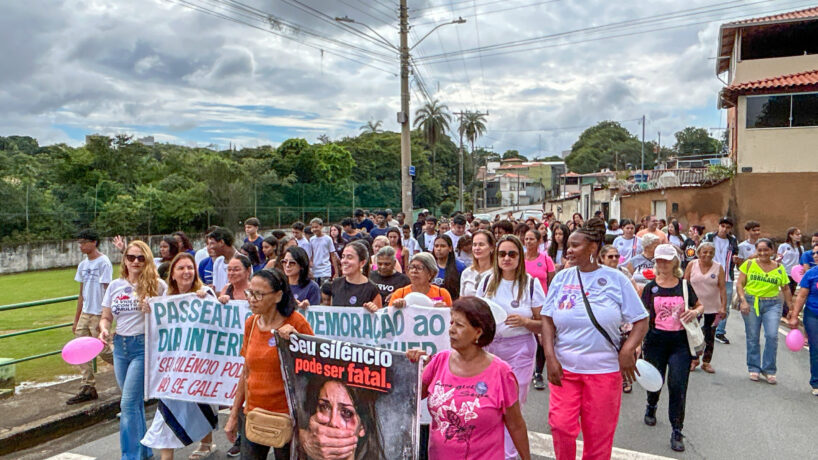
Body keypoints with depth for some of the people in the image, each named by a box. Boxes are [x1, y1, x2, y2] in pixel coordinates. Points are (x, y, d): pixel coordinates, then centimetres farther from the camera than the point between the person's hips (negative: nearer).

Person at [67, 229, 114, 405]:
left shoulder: (103, 262, -11)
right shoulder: (83, 265, 12)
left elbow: (107, 292, -14)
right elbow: (82, 294, 17)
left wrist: (104, 319, -18)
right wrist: (76, 319, 17)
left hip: (99, 314, -8)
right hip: (85, 313, 8)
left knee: (103, 351, -3)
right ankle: (88, 389, 13)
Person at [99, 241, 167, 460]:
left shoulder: (157, 285, -5)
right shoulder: (115, 285, 8)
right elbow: (106, 317, 12)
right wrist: (104, 329, -6)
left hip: (144, 346, -6)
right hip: (120, 346, 6)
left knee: (128, 403, -10)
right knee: (135, 402, 17)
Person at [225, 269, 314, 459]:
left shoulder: (296, 323, -13)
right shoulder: (251, 323, 3)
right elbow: (246, 372, 11)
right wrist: (234, 415, 14)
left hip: (286, 415, -5)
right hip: (252, 413, 5)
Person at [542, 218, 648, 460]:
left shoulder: (616, 279, -3)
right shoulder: (561, 278, 1)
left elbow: (641, 321, -1)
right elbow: (547, 319, 2)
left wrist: (627, 350, -15)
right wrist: (550, 358, -7)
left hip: (604, 369, -1)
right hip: (564, 367, 1)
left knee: (599, 433, 11)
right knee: (561, 426, -1)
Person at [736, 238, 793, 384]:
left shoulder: (779, 268, 7)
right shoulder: (749, 264, 3)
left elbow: (786, 289, 12)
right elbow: (740, 284, 1)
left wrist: (791, 308, 10)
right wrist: (743, 301, -11)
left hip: (772, 304, 1)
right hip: (751, 302, 0)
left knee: (772, 336, -10)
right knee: (752, 337, 4)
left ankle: (769, 370, 6)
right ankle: (754, 369, 17)